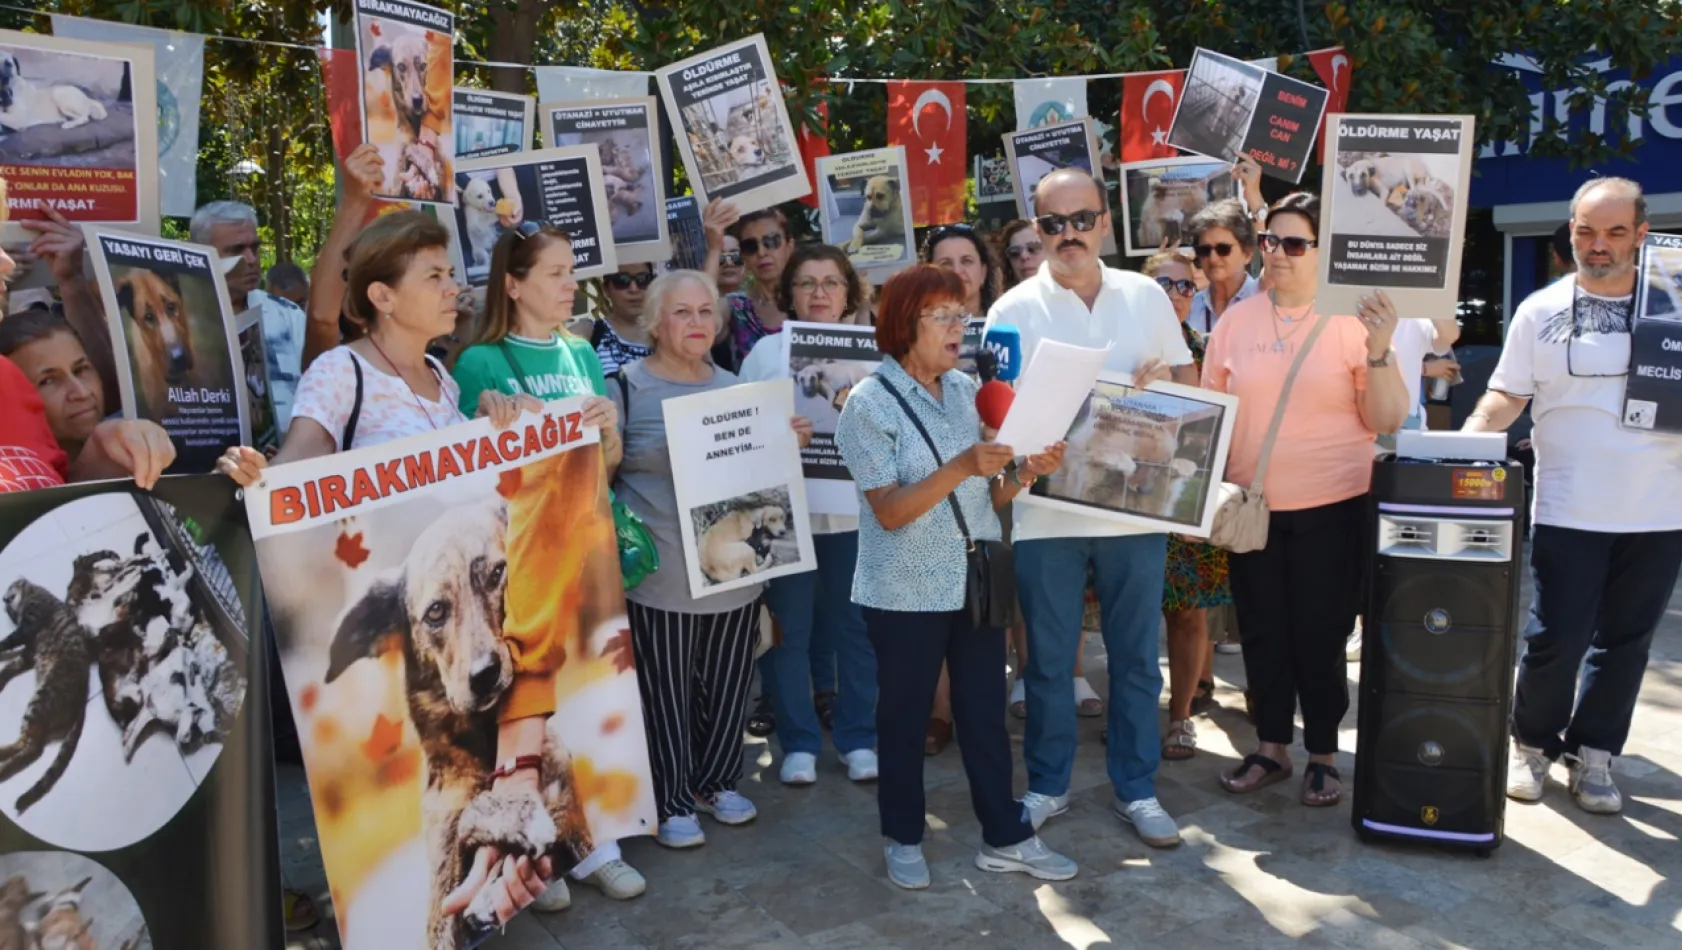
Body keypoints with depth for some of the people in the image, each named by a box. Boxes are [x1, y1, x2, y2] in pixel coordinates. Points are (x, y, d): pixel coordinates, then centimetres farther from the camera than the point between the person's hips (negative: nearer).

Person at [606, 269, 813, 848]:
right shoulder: (626, 388, -5)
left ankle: (716, 782, 34)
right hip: (662, 578, -5)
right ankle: (670, 802, 22)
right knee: (667, 693, 5)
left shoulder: (735, 386, 12)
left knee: (727, 686, 15)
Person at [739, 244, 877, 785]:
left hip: (856, 510, 1)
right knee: (789, 629, 4)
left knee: (856, 627, 6)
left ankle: (857, 738, 21)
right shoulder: (766, 351, 6)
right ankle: (799, 744, 17)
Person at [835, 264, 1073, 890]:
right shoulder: (870, 404, -12)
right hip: (907, 591, -5)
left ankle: (1005, 836, 25)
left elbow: (987, 496, 9)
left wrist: (1025, 470, -11)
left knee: (985, 711, 12)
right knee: (904, 717, 10)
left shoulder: (966, 391, 4)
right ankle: (903, 839, 27)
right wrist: (962, 467, -30)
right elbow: (890, 512, -19)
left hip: (975, 580, 5)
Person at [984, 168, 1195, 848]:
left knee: (1136, 658, 10)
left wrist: (1165, 388, -9)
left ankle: (1137, 789, 24)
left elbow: (1187, 380, 15)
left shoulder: (1147, 296, 7)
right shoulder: (1015, 310, -1)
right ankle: (1047, 785, 25)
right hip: (1047, 513, -2)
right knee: (1049, 661, 9)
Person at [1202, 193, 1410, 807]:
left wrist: (1378, 351, -20)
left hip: (1332, 509, -3)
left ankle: (1323, 757, 23)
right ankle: (1270, 749, 28)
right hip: (1252, 508, 3)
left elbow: (1387, 421, -7)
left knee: (1320, 637, 6)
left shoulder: (1352, 320, -5)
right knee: (1262, 633, 12)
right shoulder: (1236, 321, 3)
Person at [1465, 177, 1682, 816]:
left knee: (1624, 642, 10)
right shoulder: (1542, 311, 2)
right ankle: (1533, 746, 21)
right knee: (1556, 639, -1)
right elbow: (1505, 396, 0)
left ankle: (1592, 756, 25)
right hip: (1568, 513, -2)